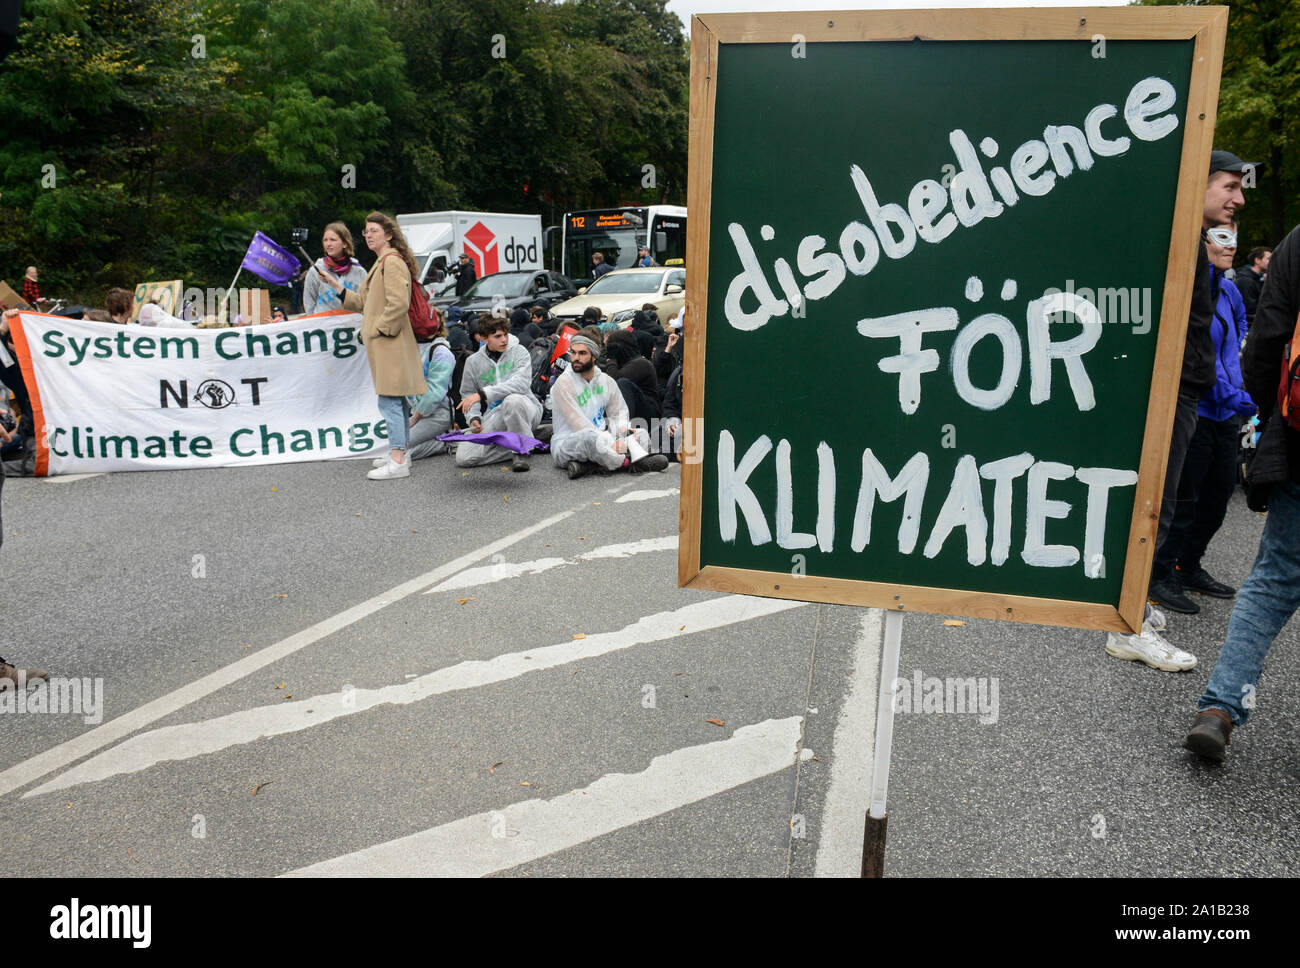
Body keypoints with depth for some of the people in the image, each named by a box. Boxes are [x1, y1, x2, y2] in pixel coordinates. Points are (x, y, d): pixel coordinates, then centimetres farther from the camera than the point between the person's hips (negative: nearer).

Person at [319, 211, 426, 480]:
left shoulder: (392, 262, -11)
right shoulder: (382, 263, 22)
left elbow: (399, 304, -22)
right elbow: (365, 303, 24)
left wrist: (379, 329, -17)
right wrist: (336, 286, 20)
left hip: (390, 343, -11)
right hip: (382, 344, 11)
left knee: (389, 401, -11)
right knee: (397, 401, 12)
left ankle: (397, 461, -11)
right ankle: (399, 455, 18)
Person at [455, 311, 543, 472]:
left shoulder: (519, 352, -3)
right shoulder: (473, 361, 8)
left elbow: (522, 383, -21)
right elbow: (468, 394, 16)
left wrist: (483, 393, -28)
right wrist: (474, 418, -5)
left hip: (525, 411, -4)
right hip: (495, 415, 4)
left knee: (512, 399, -41)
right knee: (463, 457, -15)